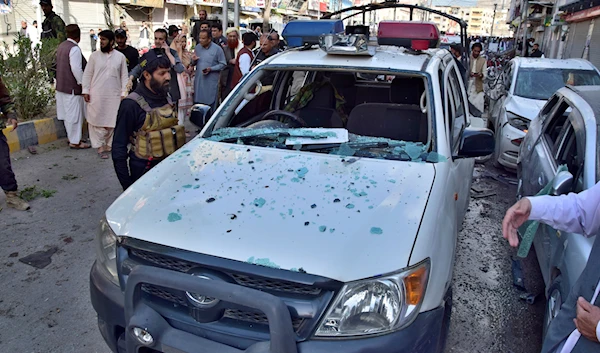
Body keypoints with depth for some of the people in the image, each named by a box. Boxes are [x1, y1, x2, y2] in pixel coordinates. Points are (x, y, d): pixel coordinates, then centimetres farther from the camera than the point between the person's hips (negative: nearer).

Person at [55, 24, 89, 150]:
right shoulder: (74, 49, -18)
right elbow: (76, 69, -24)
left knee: (68, 114, 17)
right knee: (75, 115, -2)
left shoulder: (62, 46, 12)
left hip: (61, 85, 10)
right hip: (72, 87, -9)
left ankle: (72, 137, 29)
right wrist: (83, 83, -13)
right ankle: (75, 142, 5)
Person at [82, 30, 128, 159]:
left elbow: (124, 76, 3)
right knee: (97, 120, 0)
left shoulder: (120, 57, 3)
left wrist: (124, 93, -2)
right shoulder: (94, 55, 3)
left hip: (114, 95, 0)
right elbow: (87, 74, 4)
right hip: (96, 95, 0)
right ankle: (100, 146, 8)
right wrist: (86, 91, -2)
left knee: (111, 121, 4)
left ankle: (108, 144, 19)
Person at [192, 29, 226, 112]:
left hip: (211, 81, -4)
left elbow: (223, 64, -5)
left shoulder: (217, 49, -5)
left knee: (210, 104, 0)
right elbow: (194, 63, 19)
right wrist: (194, 60, -5)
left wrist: (211, 69, -17)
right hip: (198, 80, 4)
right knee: (198, 103, 7)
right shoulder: (198, 47, 9)